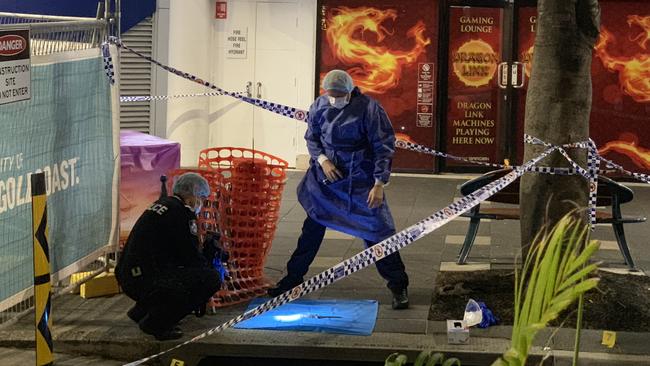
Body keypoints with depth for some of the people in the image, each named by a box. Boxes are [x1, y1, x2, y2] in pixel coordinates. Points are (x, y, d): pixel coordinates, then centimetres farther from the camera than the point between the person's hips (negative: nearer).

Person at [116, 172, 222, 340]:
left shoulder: (160, 205, 19)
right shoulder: (181, 212, -10)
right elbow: (192, 257, -8)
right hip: (146, 282, -10)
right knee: (212, 279, -13)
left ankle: (141, 311, 23)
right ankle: (156, 323, -7)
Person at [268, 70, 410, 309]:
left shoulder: (368, 108, -17)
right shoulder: (319, 106, -3)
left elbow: (384, 146, -13)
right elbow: (311, 137, 10)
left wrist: (380, 184, -16)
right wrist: (322, 159, -9)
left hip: (359, 180, -4)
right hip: (325, 176, 4)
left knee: (376, 232, -6)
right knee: (312, 228, 13)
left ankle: (398, 286, 5)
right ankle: (293, 277, 28)